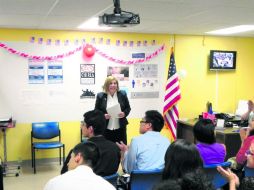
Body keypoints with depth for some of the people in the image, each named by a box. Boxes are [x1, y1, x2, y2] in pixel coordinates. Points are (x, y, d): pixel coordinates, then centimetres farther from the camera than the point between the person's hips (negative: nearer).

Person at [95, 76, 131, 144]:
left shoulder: (122, 94, 3)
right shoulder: (100, 96, 1)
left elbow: (128, 108, 9)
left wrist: (124, 113, -11)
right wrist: (103, 116, -15)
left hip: (120, 128, 1)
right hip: (106, 129, -1)